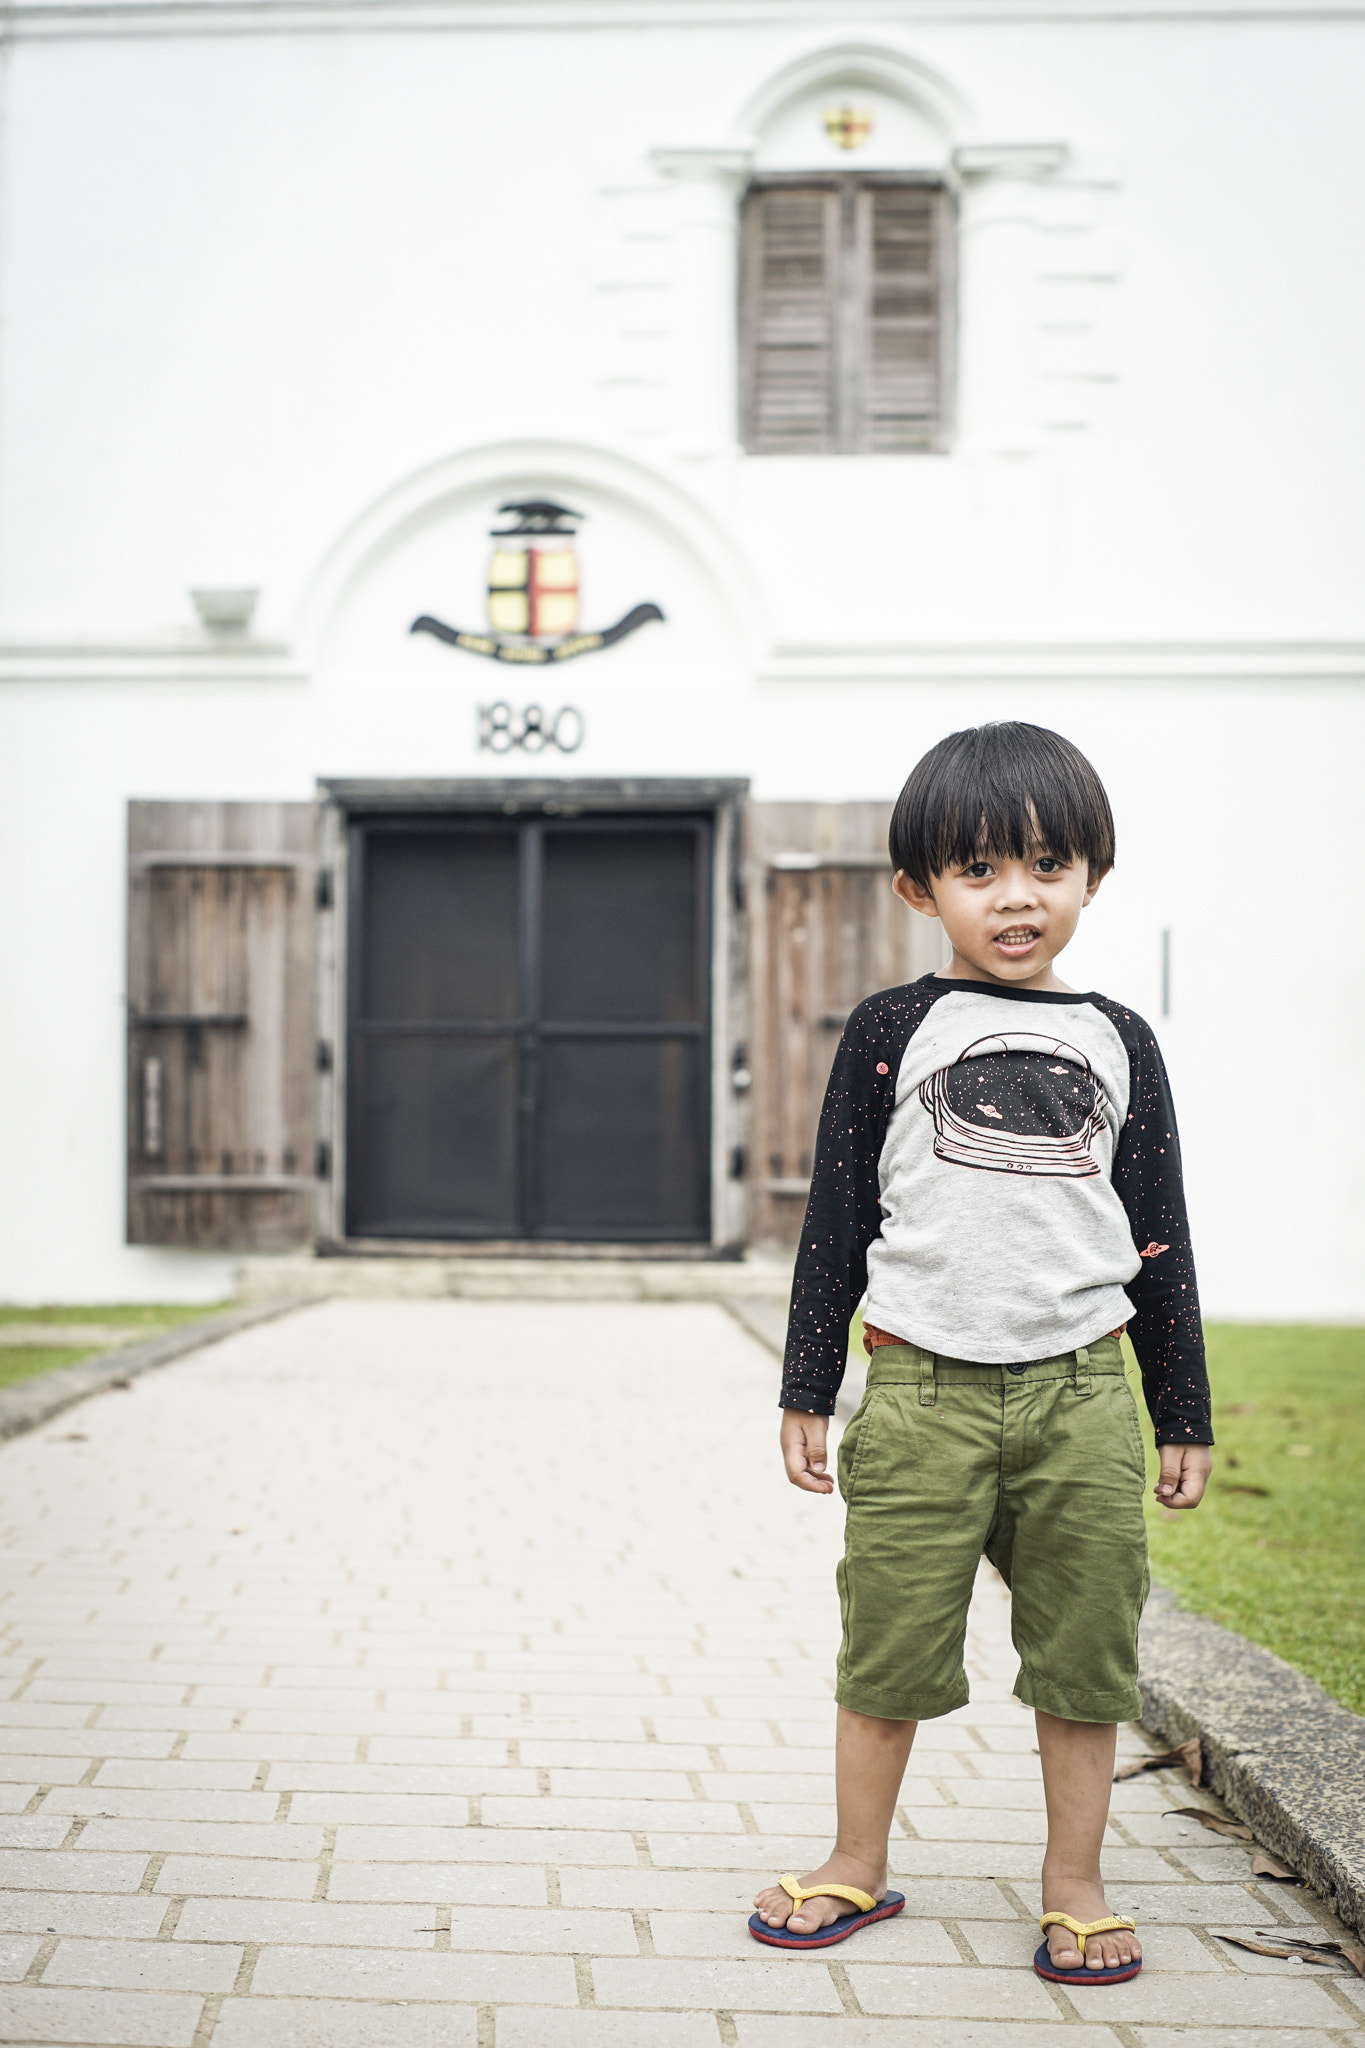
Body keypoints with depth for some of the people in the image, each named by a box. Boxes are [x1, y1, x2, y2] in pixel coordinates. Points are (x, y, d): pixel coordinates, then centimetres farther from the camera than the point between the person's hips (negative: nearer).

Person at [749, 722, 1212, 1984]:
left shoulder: (1117, 1044, 7)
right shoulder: (893, 1032, 2)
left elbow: (1161, 1240, 11)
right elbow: (836, 1219, 4)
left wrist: (1186, 1417, 10)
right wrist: (806, 1392, 2)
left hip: (1082, 1394, 2)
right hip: (923, 1392, -1)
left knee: (1085, 1648, 8)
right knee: (891, 1642, 6)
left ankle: (1074, 1884, 24)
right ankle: (859, 1867, 24)